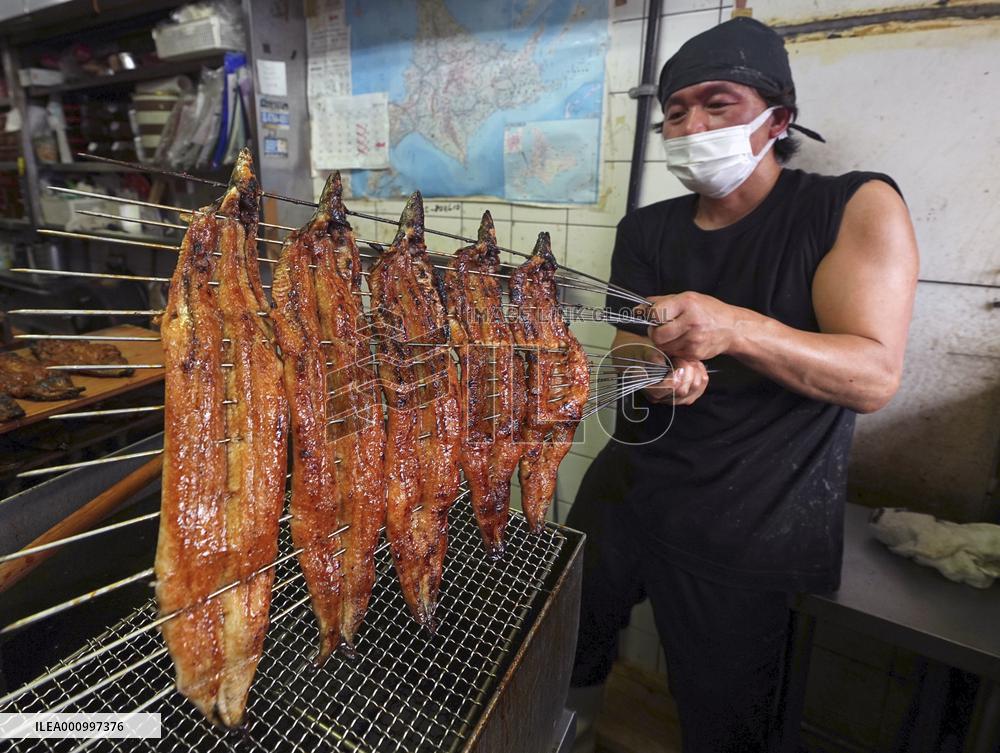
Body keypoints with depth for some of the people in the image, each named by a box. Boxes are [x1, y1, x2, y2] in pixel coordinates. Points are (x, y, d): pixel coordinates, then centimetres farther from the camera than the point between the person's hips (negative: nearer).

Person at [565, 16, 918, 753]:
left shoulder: (856, 208, -7)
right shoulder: (648, 229, 6)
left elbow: (875, 376, -15)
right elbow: (629, 350, 3)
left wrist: (734, 328, -32)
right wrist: (653, 373, -21)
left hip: (747, 531, -4)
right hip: (628, 491, 5)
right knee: (562, 650, 20)